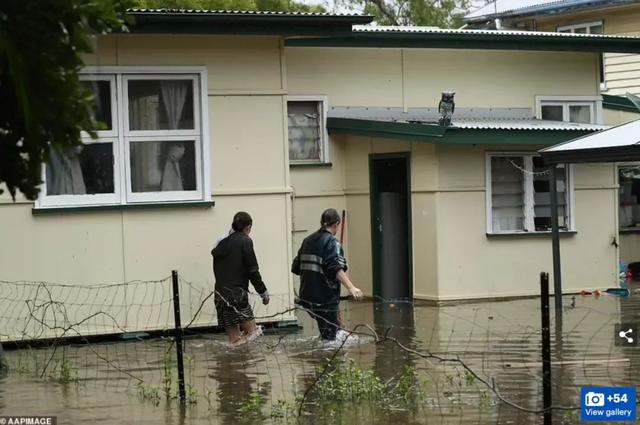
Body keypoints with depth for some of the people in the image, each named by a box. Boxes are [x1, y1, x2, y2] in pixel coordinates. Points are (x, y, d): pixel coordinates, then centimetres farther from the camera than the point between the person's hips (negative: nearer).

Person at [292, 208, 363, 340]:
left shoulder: (308, 240, 11)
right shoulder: (332, 242, -10)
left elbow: (296, 268, 17)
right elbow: (336, 269, -25)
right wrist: (351, 288, -34)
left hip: (307, 297, 8)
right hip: (325, 298, -7)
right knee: (329, 336, -2)